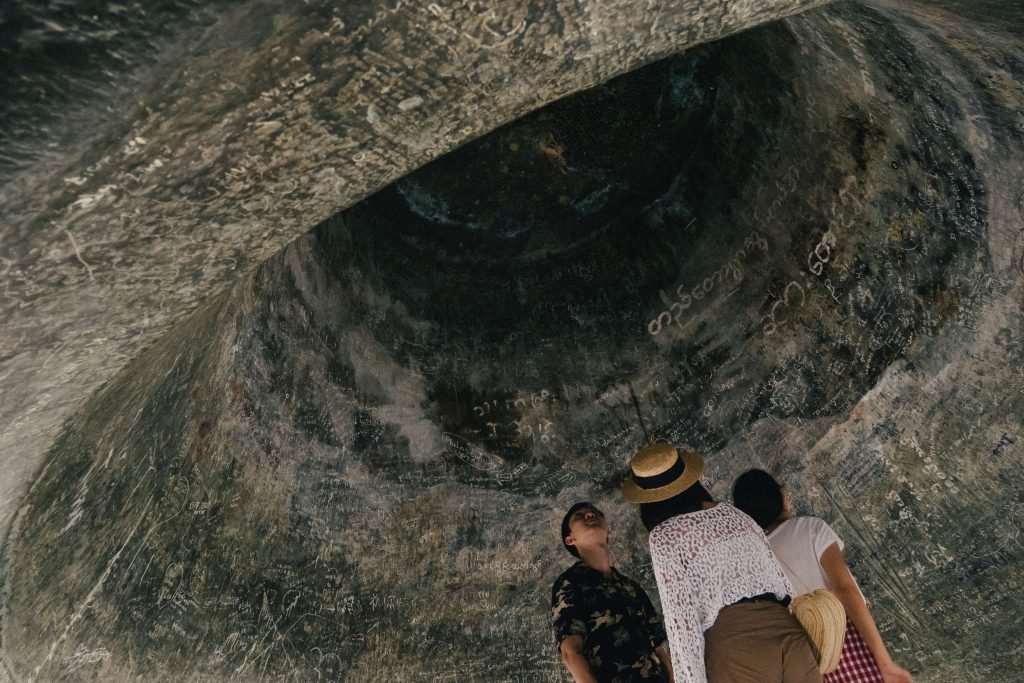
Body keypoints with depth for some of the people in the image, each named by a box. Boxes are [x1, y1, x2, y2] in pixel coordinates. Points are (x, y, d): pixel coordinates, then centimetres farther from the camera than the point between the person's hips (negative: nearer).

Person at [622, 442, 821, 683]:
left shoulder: (664, 536, 1)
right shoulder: (733, 514, 19)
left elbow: (681, 615, -6)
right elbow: (778, 574, 21)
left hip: (734, 643, -6)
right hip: (787, 631, 6)